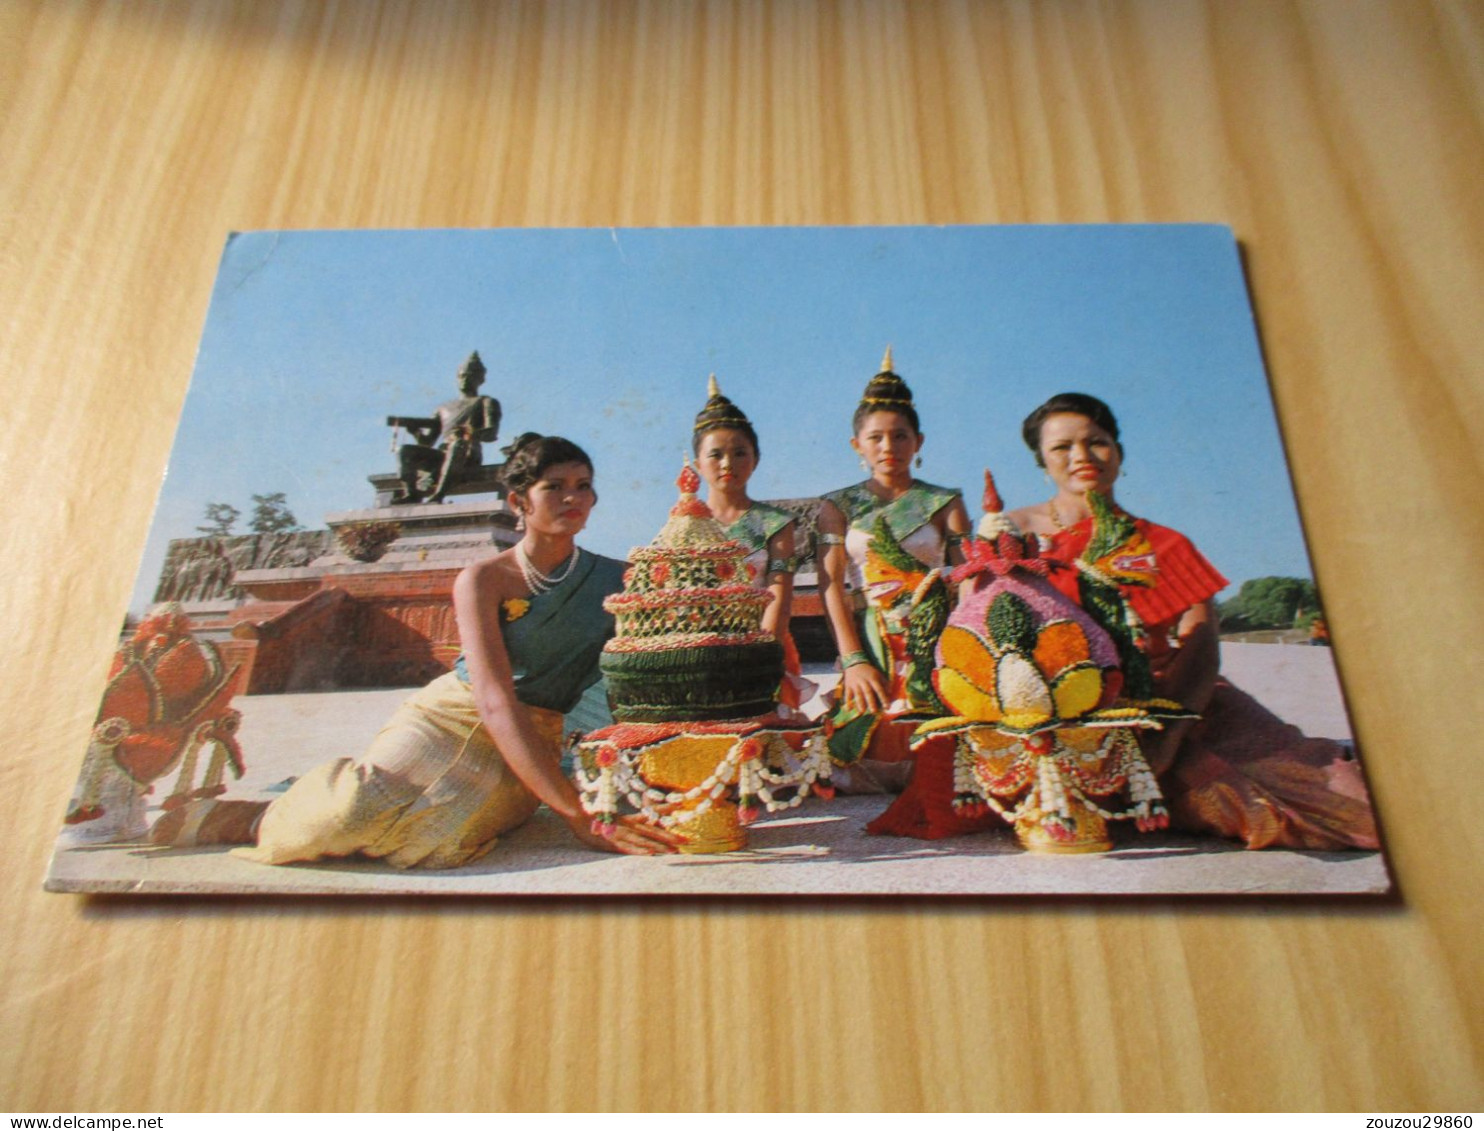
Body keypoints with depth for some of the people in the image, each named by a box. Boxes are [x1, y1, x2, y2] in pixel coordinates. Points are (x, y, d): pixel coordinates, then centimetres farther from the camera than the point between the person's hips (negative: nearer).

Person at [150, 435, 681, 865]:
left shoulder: (617, 580, 0)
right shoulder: (483, 580, -9)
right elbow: (496, 701, -21)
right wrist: (574, 812, -31)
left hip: (536, 743, 3)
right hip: (451, 718, -2)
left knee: (437, 843, -24)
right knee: (351, 814, -30)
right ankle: (267, 818, 5)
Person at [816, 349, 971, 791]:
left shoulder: (944, 503, 10)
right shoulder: (839, 505, 11)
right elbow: (831, 584, 1)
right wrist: (853, 660, -11)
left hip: (934, 643, 0)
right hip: (867, 645, 1)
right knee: (871, 742, -13)